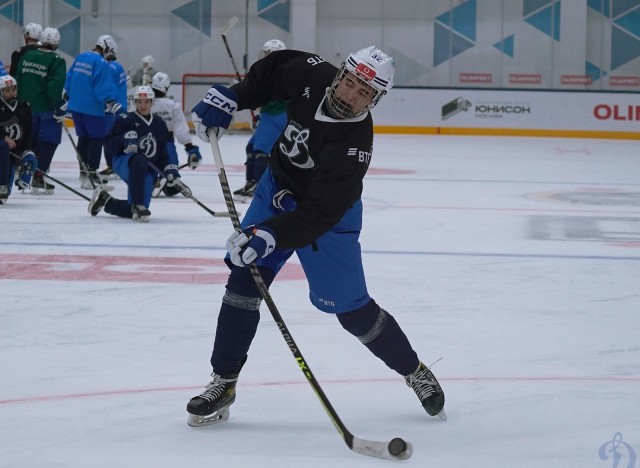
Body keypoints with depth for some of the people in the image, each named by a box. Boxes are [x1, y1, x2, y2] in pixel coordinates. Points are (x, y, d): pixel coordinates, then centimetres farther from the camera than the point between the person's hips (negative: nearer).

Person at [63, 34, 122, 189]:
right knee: (97, 138, -1)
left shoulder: (79, 58, 11)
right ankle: (91, 173, -6)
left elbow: (69, 79, 19)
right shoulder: (101, 64, -14)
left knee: (84, 137, 15)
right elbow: (106, 87, -20)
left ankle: (84, 172, 18)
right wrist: (111, 103, -19)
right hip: (92, 108, -8)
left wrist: (67, 100, 27)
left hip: (75, 105, 8)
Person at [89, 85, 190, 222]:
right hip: (124, 163, -5)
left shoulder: (159, 124, 11)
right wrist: (124, 141, -28)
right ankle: (137, 205, -35)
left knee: (132, 212, -4)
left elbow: (162, 154, 14)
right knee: (139, 161, -43)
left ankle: (105, 200, 27)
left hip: (147, 171, 5)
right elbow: (111, 144, -9)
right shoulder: (125, 120, -5)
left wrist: (171, 171, 2)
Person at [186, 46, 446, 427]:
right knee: (244, 278, -7)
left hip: (328, 216, -5)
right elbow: (268, 73, 2)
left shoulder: (354, 144, -35)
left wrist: (270, 235, -48)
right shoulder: (312, 76, -21)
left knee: (350, 306, -3)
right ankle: (223, 383, 1)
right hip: (278, 188, 5)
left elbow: (317, 215, -37)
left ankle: (414, 371, 21)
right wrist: (228, 98, -10)